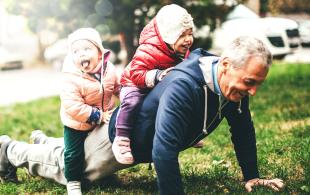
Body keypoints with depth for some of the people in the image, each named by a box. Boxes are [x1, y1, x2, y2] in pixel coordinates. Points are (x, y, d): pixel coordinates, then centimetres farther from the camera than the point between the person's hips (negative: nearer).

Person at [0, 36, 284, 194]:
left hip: (147, 143, 8)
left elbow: (243, 130, -3)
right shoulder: (183, 86, -46)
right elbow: (164, 151, -49)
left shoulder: (235, 83, -19)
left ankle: (44, 143, 56)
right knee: (67, 166, 16)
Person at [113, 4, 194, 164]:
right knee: (132, 103, -35)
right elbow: (136, 74, -35)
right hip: (135, 85, -8)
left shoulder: (183, 51, -3)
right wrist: (157, 76, -47)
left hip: (160, 88, 8)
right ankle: (121, 140, -30)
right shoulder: (148, 51, -31)